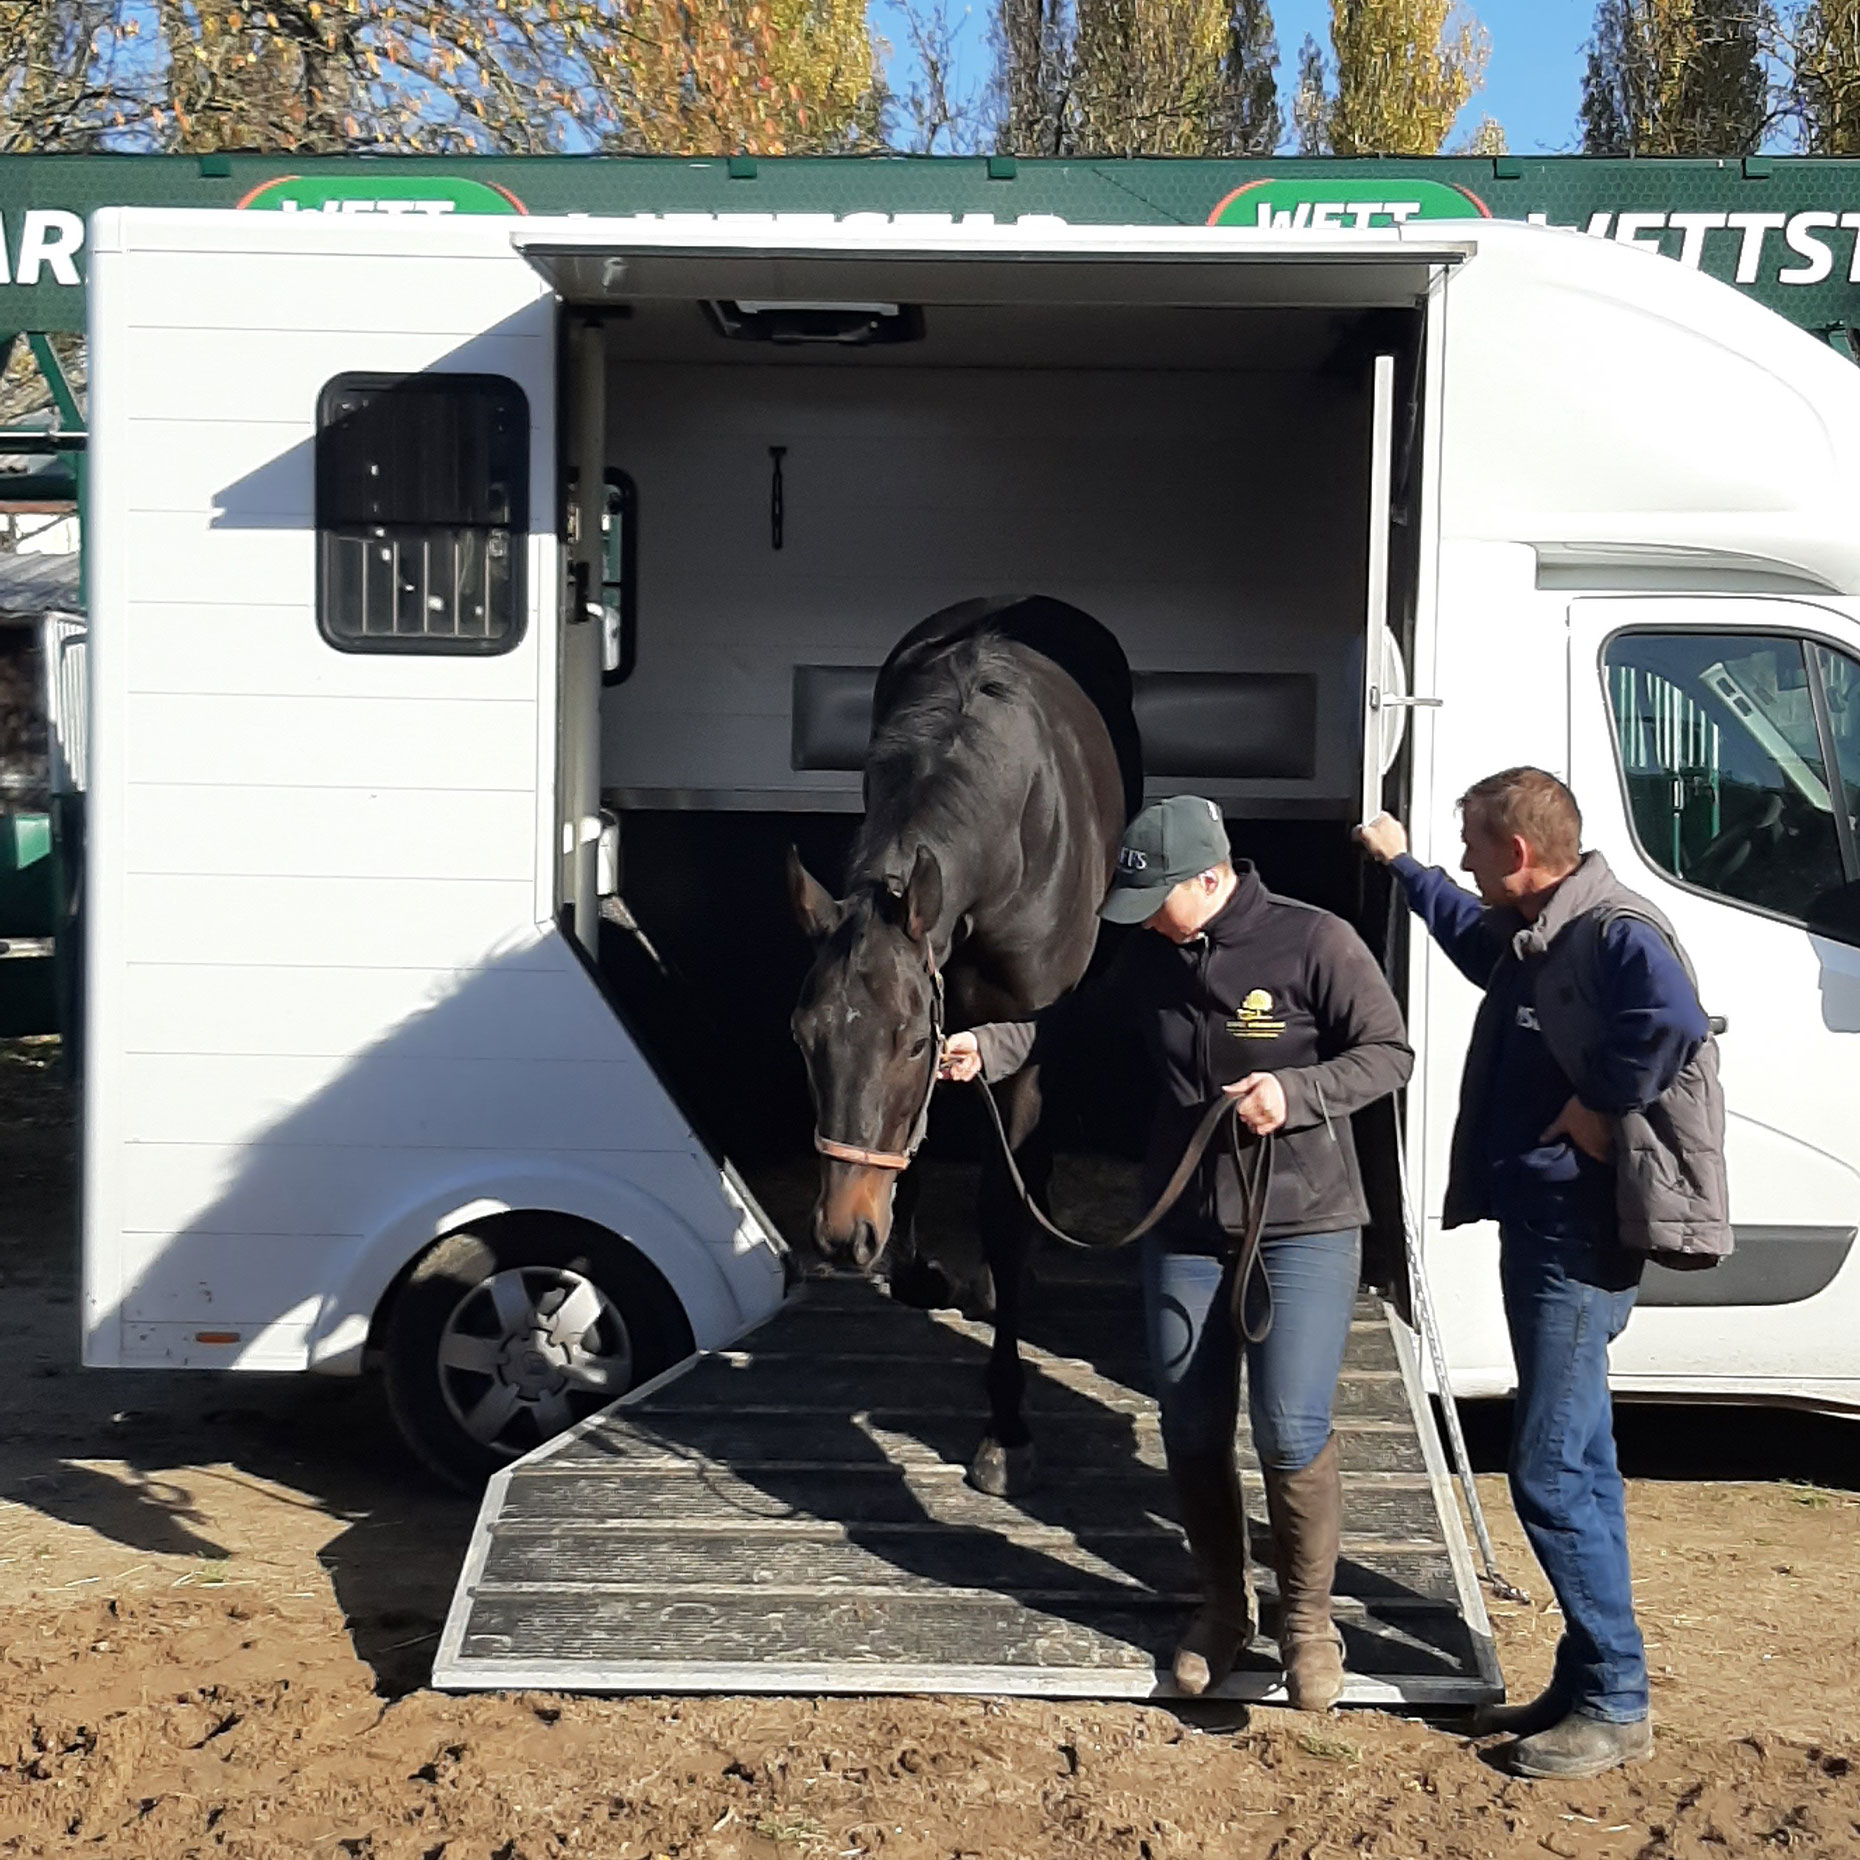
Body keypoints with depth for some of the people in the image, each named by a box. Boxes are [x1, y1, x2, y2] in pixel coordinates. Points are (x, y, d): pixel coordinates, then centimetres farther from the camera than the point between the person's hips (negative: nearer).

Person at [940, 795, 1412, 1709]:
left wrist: (1295, 1093, -25)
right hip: (1184, 1228, 5)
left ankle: (1307, 1619, 12)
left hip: (1302, 1227, -5)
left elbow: (1389, 1053, -11)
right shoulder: (1149, 959, 2)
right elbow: (1067, 1020, 11)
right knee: (1191, 1431, 10)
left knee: (1291, 1430, -8)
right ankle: (1223, 1605, 30)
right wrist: (985, 1047, -6)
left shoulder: (1314, 941, -13)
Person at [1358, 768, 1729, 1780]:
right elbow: (1472, 937, 37)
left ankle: (1616, 1703, 4)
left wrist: (1601, 1107, -27)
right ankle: (1586, 1681, 25)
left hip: (1580, 1235, -10)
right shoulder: (1530, 935, 12)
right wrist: (1402, 864, 43)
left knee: (1550, 1470, -7)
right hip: (1536, 1225, 10)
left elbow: (1673, 1020, -40)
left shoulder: (1615, 933, -19)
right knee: (1577, 1464, 15)